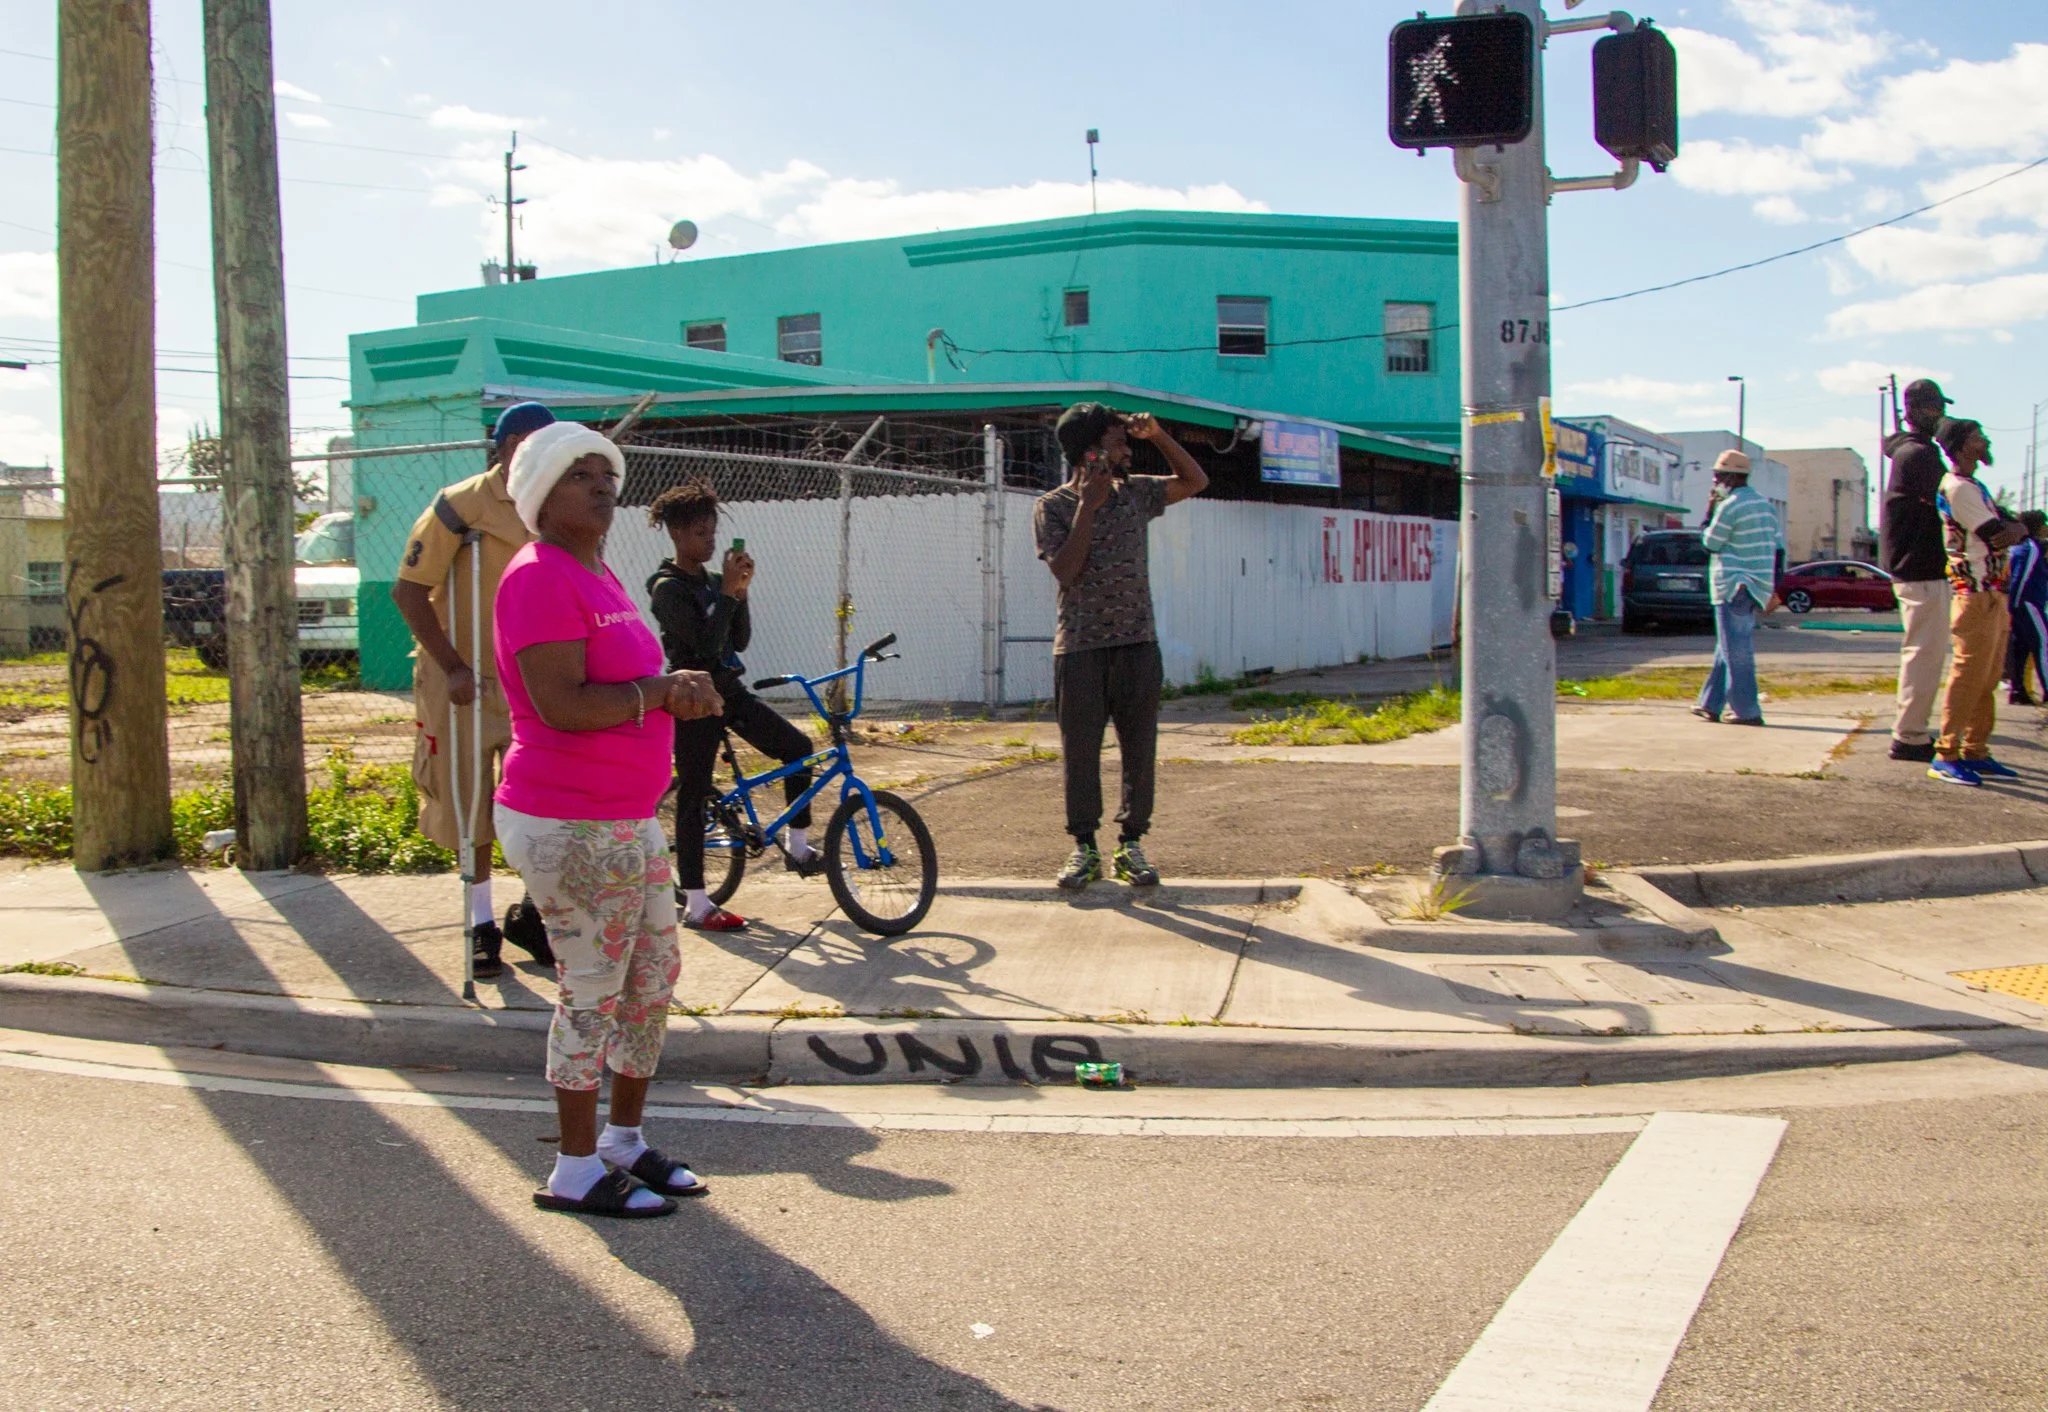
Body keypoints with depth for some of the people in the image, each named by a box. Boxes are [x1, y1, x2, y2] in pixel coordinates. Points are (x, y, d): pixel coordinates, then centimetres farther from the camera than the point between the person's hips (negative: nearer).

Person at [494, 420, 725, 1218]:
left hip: (628, 821, 10)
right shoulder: (539, 578, -16)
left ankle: (625, 1143, 30)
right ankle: (576, 1173, 13)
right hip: (570, 828, -10)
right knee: (594, 994, -1)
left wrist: (676, 693, 6)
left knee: (655, 979, 15)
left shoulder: (597, 575, 15)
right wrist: (659, 690, -15)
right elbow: (560, 705, -26)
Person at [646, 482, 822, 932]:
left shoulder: (712, 582, 11)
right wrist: (727, 591, -20)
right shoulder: (668, 588, -12)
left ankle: (797, 847, 14)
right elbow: (705, 645, -23)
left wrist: (740, 591, -6)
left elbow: (740, 641, 5)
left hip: (728, 689, 8)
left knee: (798, 747, 1)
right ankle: (695, 905, 3)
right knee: (694, 795, -3)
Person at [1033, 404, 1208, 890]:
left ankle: (1131, 843, 14)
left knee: (1139, 749, 4)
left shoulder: (1135, 493, 9)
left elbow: (1195, 481, 18)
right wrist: (1088, 507, -15)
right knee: (1081, 752, 2)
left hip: (1137, 644, 3)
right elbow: (1066, 571, -13)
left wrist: (1158, 435, 6)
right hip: (1080, 649, -3)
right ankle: (1085, 847, 13)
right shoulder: (1052, 507, -2)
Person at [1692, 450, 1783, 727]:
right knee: (1728, 647, 14)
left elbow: (1711, 544, -6)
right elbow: (1778, 546, 15)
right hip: (1758, 587, 9)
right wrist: (1774, 588, 17)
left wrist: (1708, 514, 6)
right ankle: (1711, 704, 18)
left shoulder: (1730, 507, -13)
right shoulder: (1764, 504, 15)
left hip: (1734, 586, -9)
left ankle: (1747, 711, -8)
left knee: (1736, 651, -7)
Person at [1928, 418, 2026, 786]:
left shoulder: (1975, 486, 20)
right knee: (1969, 676, -11)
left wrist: (2015, 529, -2)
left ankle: (1975, 752, 16)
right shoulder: (1958, 488, -13)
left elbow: (2007, 530, 20)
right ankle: (1945, 756, -9)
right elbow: (1996, 536, -16)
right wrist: (2011, 530, 4)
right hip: (1976, 596, -10)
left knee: (1986, 679, 11)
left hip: (1993, 596, 10)